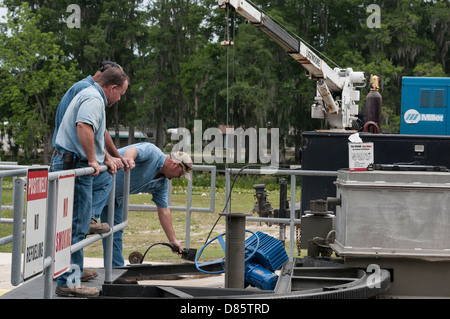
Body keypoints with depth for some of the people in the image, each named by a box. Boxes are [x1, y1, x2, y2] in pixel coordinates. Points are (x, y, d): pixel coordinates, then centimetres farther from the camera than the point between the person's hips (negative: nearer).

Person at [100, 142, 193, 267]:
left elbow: (164, 211, 8)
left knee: (116, 232, 8)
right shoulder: (151, 151, -20)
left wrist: (173, 240, 6)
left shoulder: (162, 183, 4)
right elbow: (131, 151, -40)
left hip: (116, 196, 9)